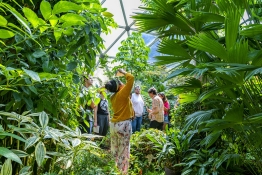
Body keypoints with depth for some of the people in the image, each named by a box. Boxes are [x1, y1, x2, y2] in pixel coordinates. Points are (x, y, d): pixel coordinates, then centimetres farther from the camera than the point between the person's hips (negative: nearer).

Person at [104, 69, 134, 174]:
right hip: (123, 124, -7)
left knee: (114, 149, 15)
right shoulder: (123, 93, -13)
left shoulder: (112, 97, 7)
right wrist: (123, 72, 0)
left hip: (113, 124, 8)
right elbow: (131, 78, -13)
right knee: (123, 150, 2)